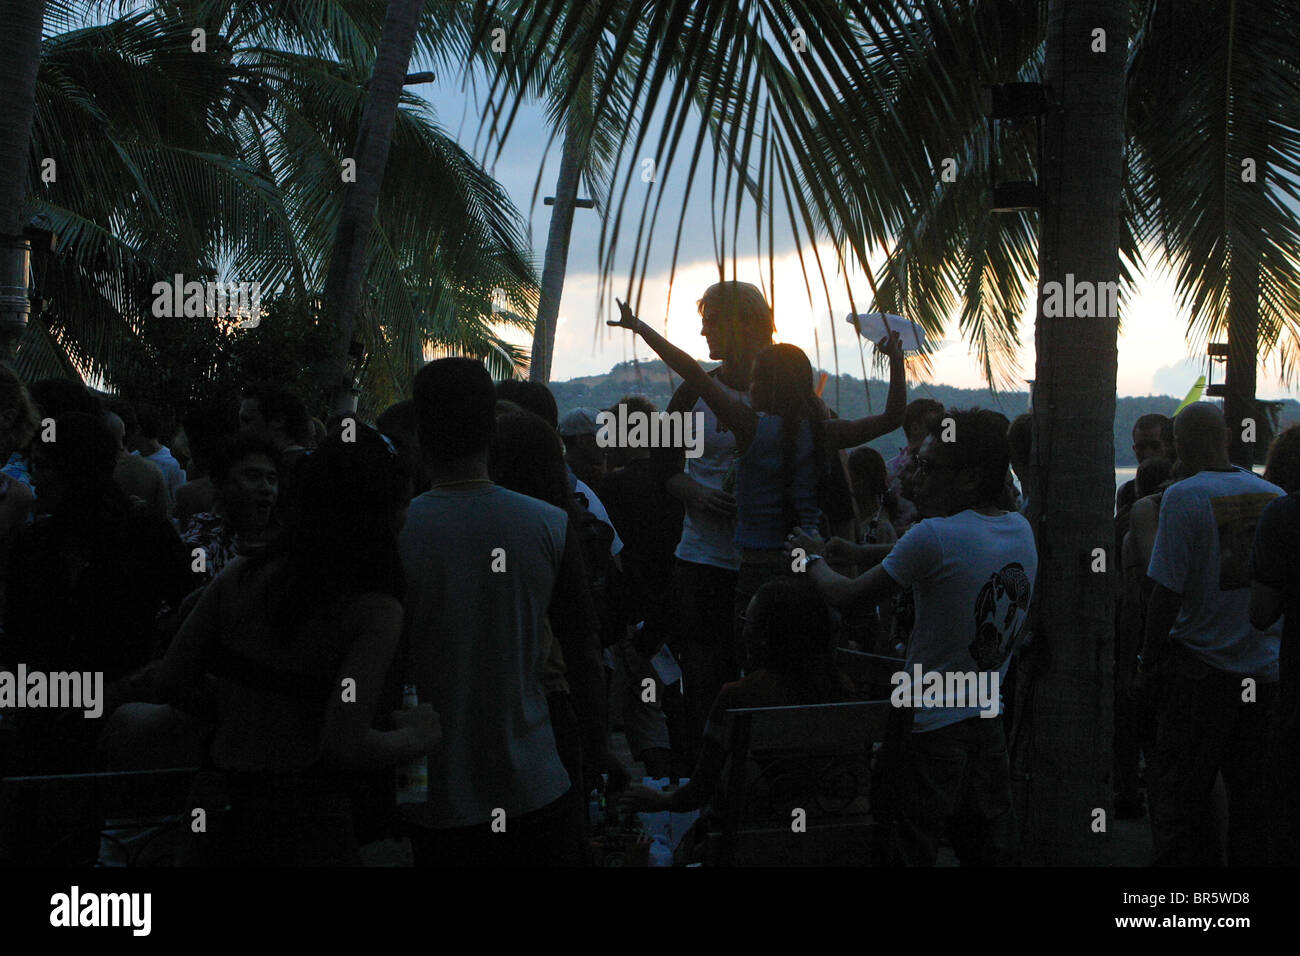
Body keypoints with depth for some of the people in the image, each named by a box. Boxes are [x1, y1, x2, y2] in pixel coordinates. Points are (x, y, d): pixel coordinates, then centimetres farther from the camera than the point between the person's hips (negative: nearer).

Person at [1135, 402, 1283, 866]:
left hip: (1202, 670, -5)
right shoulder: (1275, 496, 5)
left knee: (1177, 802, 2)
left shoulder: (1185, 497, -12)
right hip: (1266, 671, 5)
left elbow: (1167, 592, -14)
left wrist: (1148, 667, -5)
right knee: (1252, 793, 12)